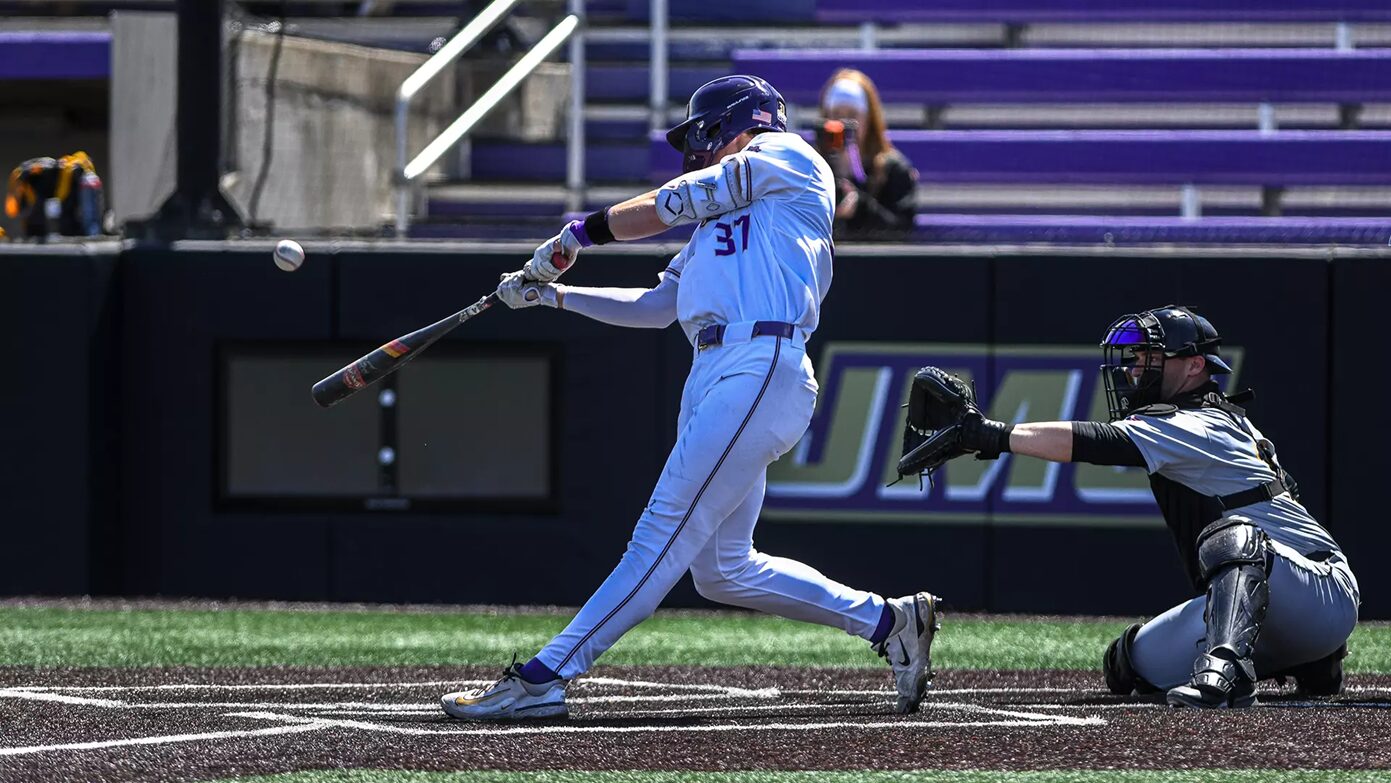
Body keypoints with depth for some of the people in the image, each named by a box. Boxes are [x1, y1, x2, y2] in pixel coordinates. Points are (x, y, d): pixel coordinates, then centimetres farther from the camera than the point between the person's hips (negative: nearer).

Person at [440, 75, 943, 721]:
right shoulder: (716, 223, 33)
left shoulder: (790, 159, 8)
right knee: (722, 570, 8)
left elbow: (670, 205, 3)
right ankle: (887, 621, 16)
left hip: (760, 367, -10)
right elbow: (655, 306, 28)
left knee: (665, 535, -13)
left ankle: (543, 679, -20)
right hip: (714, 375, 10)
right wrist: (554, 295, 21)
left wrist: (579, 233, 12)